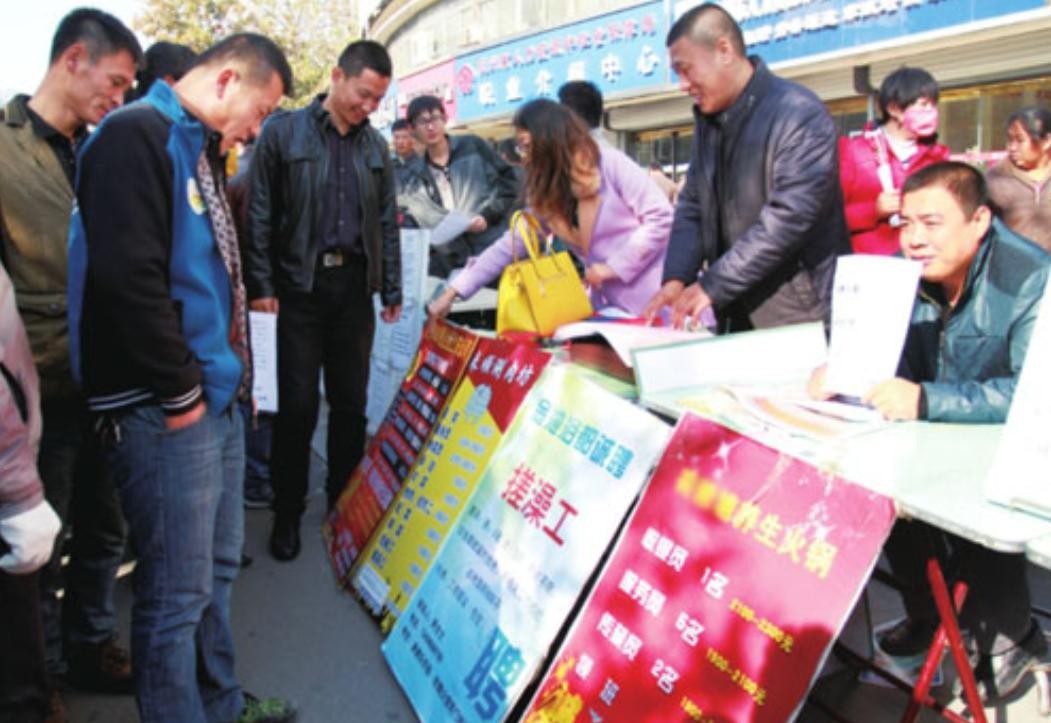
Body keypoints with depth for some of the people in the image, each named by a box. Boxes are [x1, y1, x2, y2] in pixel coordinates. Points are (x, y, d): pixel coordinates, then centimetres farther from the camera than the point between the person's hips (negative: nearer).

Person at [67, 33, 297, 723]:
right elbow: (127, 278, -25)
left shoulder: (198, 148, 16)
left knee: (217, 567, 20)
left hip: (216, 398, 10)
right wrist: (180, 391, -18)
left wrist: (221, 377, 13)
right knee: (177, 591, 1)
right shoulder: (136, 135, -14)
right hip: (166, 410, -10)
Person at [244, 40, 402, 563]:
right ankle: (287, 513, 15)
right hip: (299, 286, -4)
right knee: (297, 406, 0)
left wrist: (392, 291, 11)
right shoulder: (283, 133, -3)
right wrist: (260, 284, -10)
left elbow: (387, 223, 15)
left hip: (353, 286, 4)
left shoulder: (376, 146, 11)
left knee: (350, 404, 10)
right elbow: (259, 215, -4)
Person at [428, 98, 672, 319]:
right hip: (610, 306, 5)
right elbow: (508, 246, 7)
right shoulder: (544, 194, 8)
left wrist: (613, 266, -16)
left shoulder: (611, 163, -9)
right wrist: (453, 291, 1)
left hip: (653, 300, -5)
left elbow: (662, 218, -13)